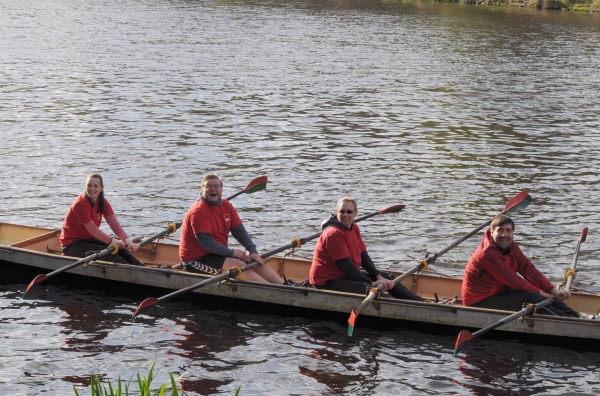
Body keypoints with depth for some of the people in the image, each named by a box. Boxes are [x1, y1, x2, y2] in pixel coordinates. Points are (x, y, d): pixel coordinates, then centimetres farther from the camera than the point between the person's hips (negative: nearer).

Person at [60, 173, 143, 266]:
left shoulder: (103, 203, 2)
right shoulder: (80, 204, -22)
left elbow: (114, 223, -11)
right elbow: (92, 229, -26)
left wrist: (128, 241, -27)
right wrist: (115, 242, -33)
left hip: (88, 240, 8)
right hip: (71, 245, -8)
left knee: (119, 248, -8)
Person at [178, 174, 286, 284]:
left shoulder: (227, 206, 8)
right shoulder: (198, 211, -17)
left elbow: (239, 231, 6)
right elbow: (204, 241, -23)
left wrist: (253, 251, -9)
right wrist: (231, 252, -20)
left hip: (218, 254, 9)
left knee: (256, 260, -2)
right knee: (238, 265, -25)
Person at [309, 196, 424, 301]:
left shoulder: (354, 228, 8)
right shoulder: (334, 233, -21)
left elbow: (364, 257, 9)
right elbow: (346, 265, -23)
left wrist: (379, 277, -6)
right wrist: (372, 283, -21)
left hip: (348, 276, 10)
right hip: (327, 282, -10)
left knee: (388, 279, 9)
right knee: (366, 288, -32)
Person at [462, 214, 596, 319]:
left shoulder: (512, 247, 5)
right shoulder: (487, 253, -23)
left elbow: (528, 269, -3)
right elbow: (511, 279, -24)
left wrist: (554, 291, -14)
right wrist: (539, 292, -19)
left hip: (501, 294, 9)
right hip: (480, 301, -9)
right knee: (530, 297, -24)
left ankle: (577, 317, -18)